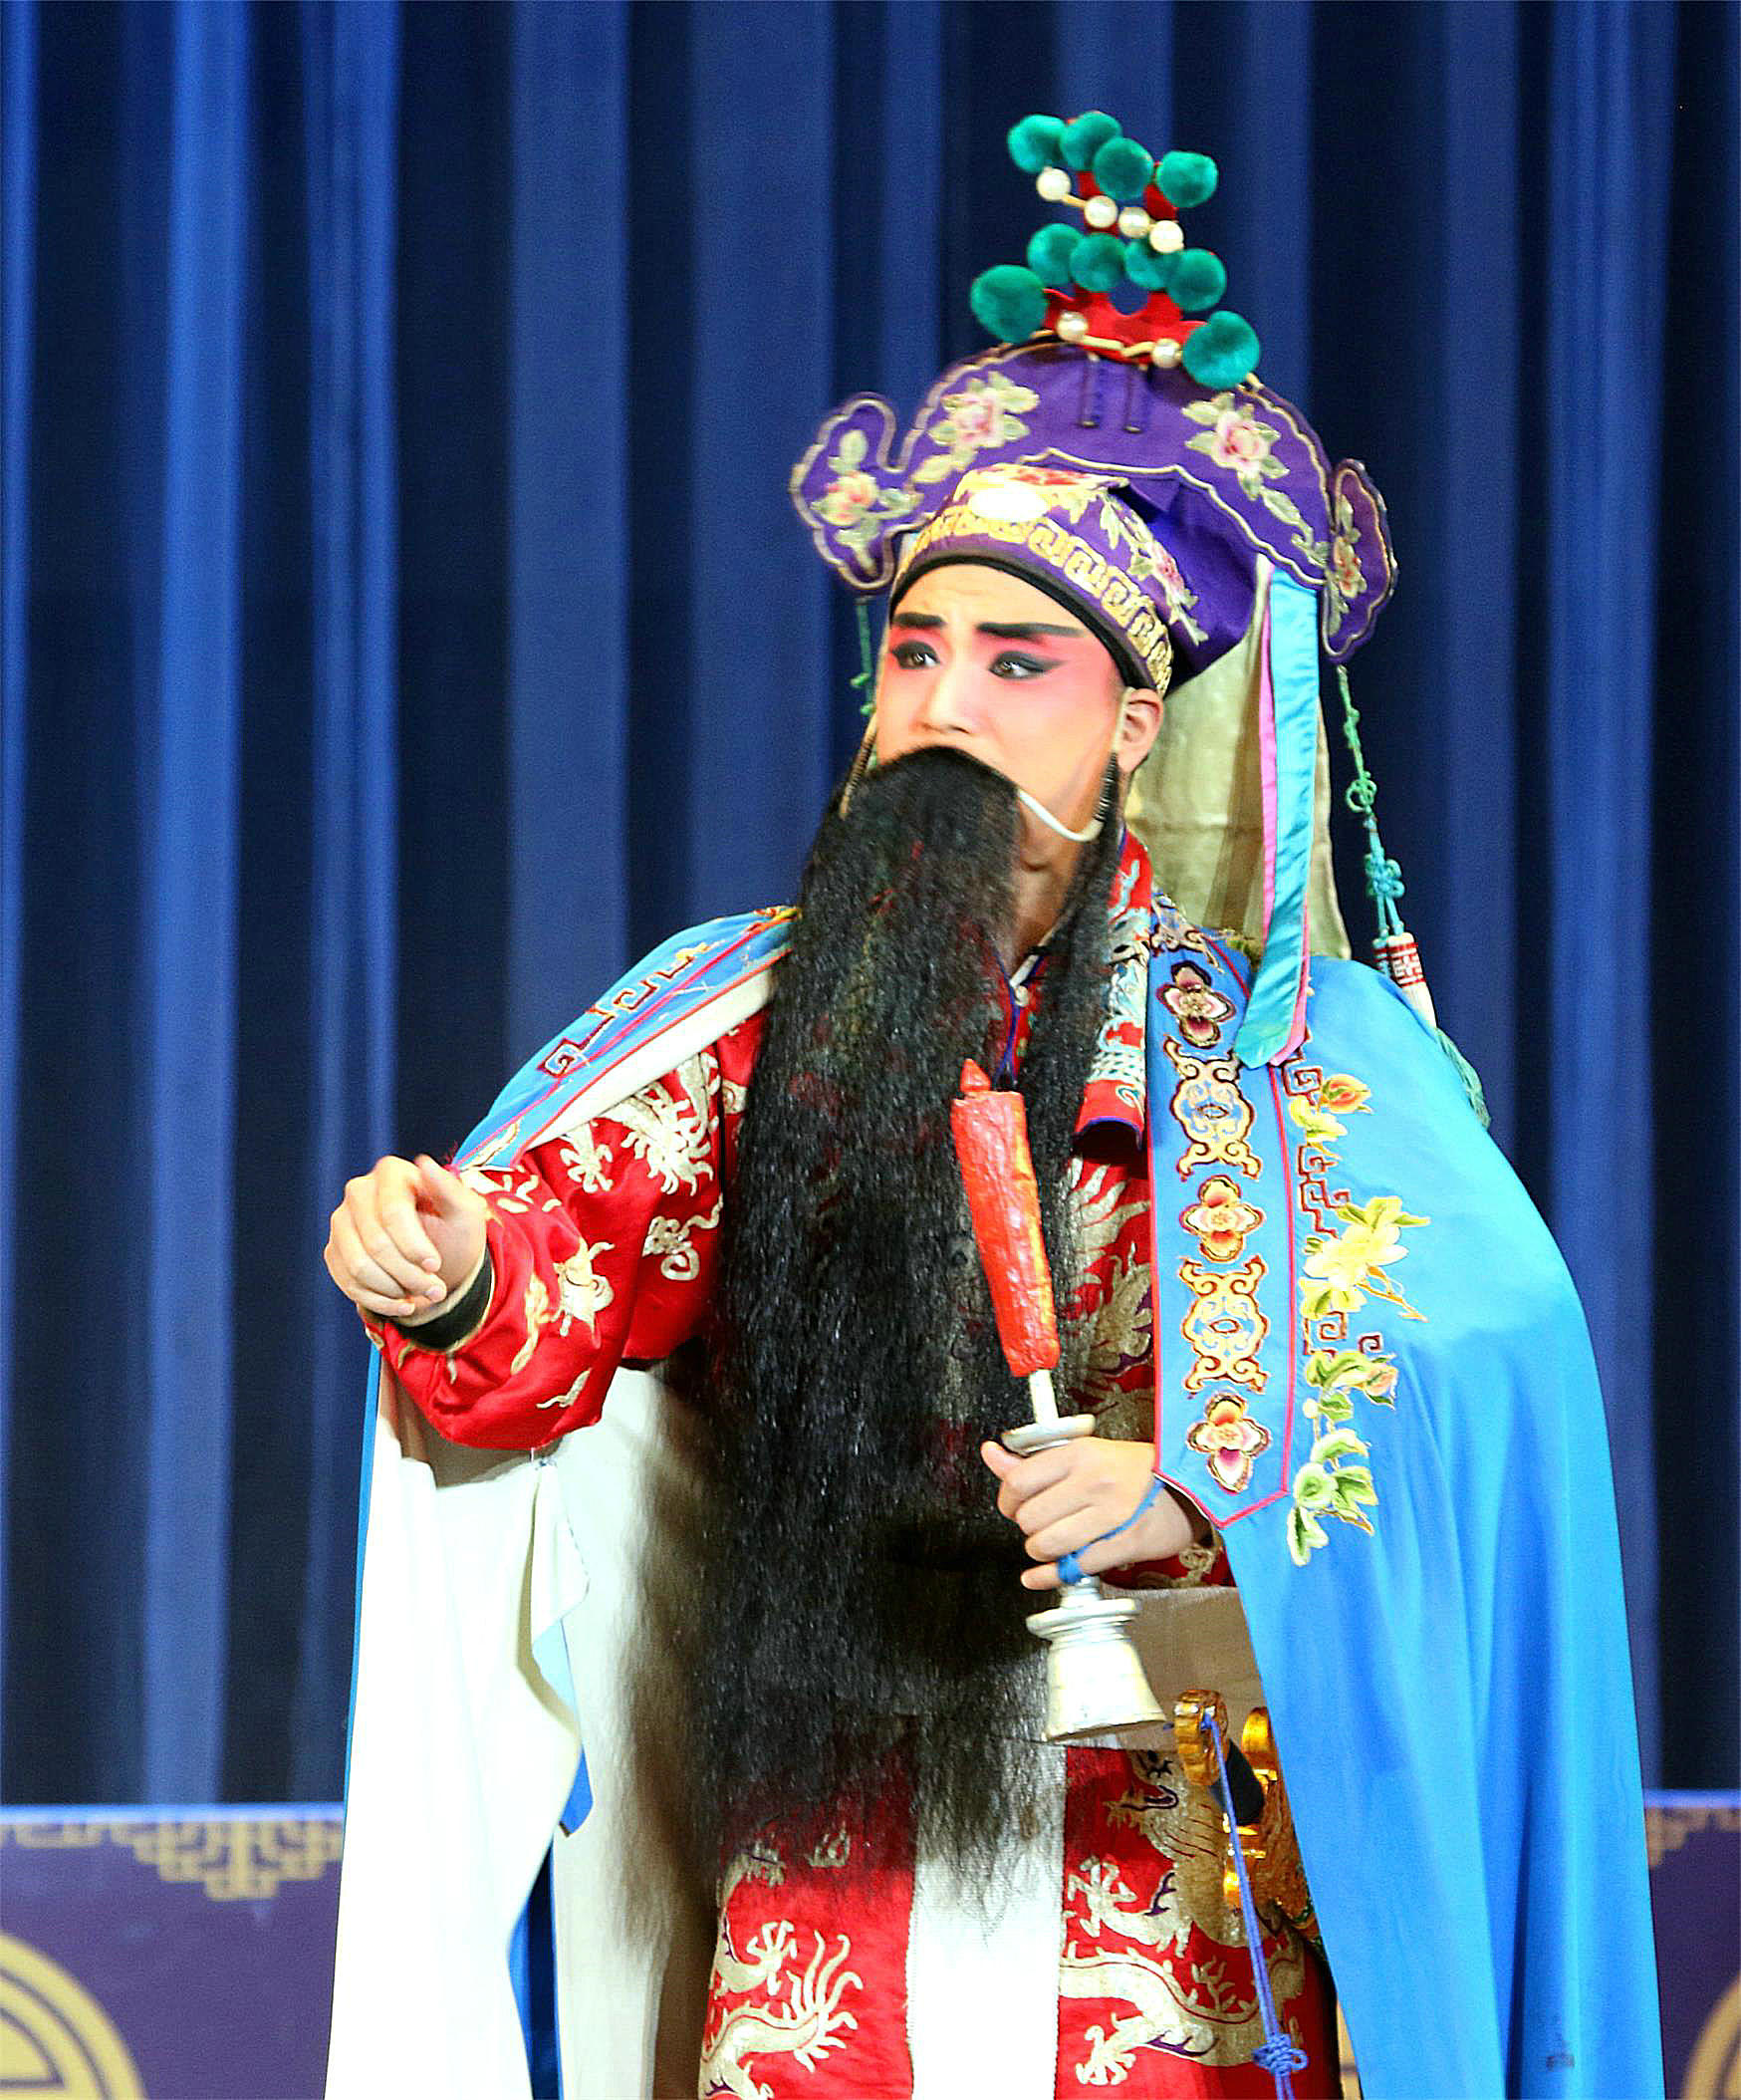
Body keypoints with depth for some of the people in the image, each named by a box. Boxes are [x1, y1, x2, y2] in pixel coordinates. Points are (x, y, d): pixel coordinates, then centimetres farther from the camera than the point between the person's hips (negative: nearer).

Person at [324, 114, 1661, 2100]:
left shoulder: (1288, 1045, -1)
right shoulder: (756, 1014, 9)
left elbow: (1483, 1356, -15)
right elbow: (554, 1296, 0)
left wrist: (1199, 1496, -31)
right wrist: (452, 1277, -23)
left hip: (1154, 1847, -2)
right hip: (828, 1848, 2)